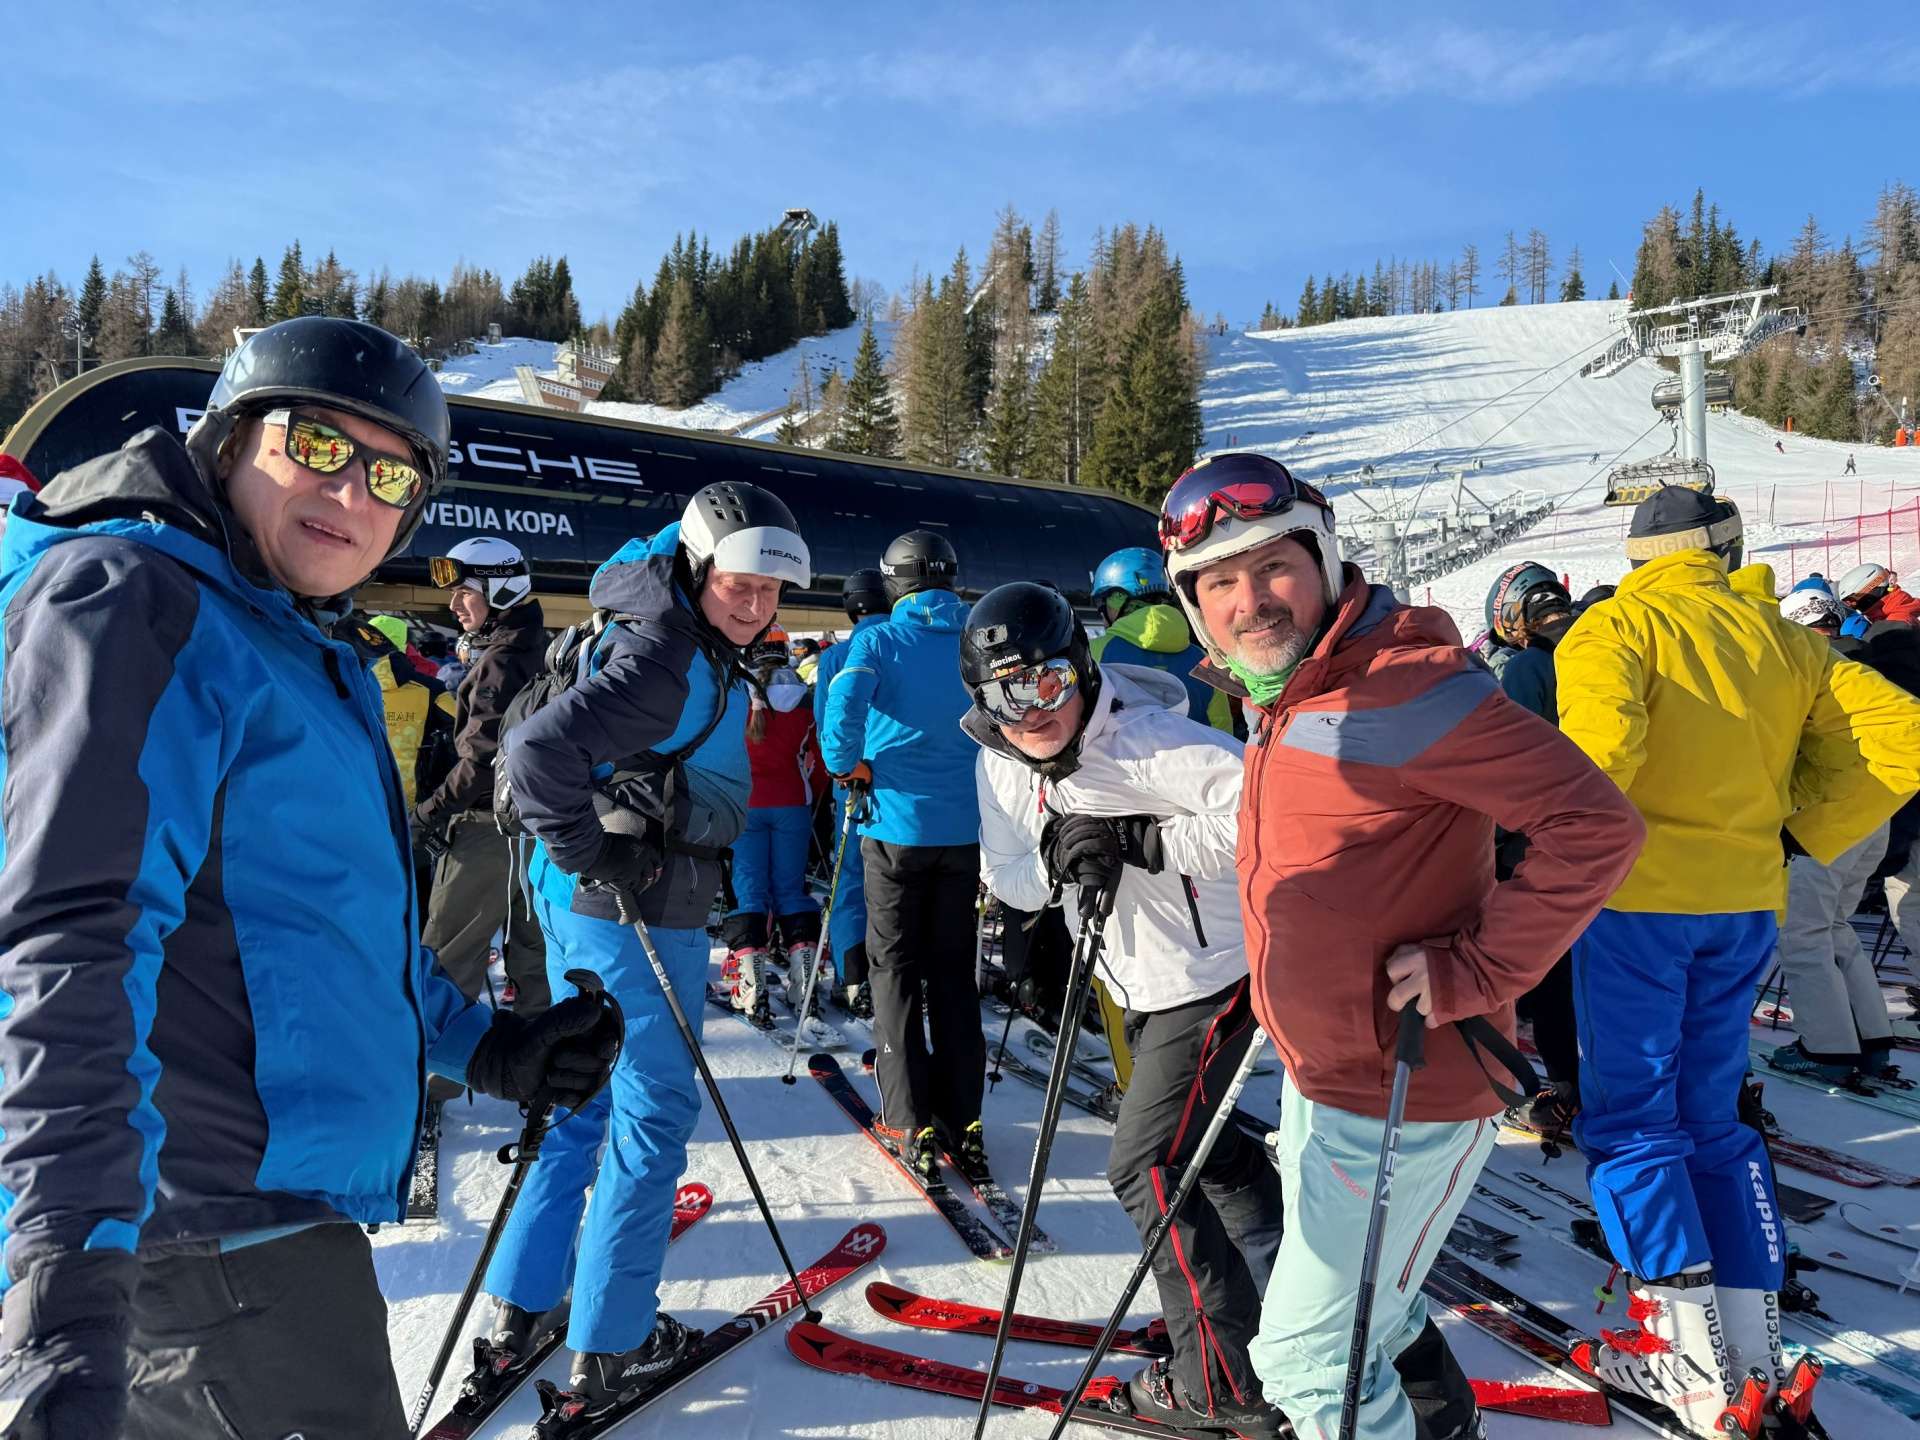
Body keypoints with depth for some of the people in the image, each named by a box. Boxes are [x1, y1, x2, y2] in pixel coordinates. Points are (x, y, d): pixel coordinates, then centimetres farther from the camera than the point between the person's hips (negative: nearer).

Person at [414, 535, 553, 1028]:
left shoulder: (498, 660, -17)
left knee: (447, 950, -2)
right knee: (530, 940, 17)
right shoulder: (538, 651, 11)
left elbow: (483, 756, -23)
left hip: (490, 823, -9)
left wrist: (431, 812, -16)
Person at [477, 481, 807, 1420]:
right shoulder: (666, 663, -22)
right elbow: (539, 748, -32)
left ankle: (518, 1308, 32)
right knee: (653, 1112, 3)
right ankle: (606, 1351, 16)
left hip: (583, 903, 10)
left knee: (585, 1095, 20)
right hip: (636, 915, -10)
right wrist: (593, 856, -22)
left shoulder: (694, 648, 7)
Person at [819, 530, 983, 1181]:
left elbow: (844, 702, -21)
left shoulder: (878, 640, -4)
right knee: (954, 970, 13)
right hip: (966, 827, 3)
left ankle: (910, 1123, 4)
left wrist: (847, 766, -6)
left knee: (896, 970, 7)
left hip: (897, 822, -3)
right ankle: (962, 1119, 14)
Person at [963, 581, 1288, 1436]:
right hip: (1139, 986, 9)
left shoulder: (1148, 741, -28)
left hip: (1212, 975, -8)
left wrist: (1139, 839, -35)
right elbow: (1007, 878, 0)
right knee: (1206, 1147, 24)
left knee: (1145, 1165, -9)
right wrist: (1055, 856, -22)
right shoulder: (998, 765, -5)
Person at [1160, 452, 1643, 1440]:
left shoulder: (1405, 688, -25)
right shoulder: (1281, 697, 5)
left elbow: (1594, 824, -28)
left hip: (1403, 1097, -10)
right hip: (1316, 1075, 10)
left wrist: (1477, 971, -25)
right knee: (1360, 1302, 31)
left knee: (1304, 1354, 4)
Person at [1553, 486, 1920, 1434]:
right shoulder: (1778, 637, 10)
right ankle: (1755, 1349, 21)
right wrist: (1805, 835, 8)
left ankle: (1690, 1361, 7)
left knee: (1628, 1117, 5)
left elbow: (1602, 737, -25)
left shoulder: (1616, 625, -6)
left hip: (1637, 899, -5)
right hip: (1745, 903, 5)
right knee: (1712, 1118, 17)